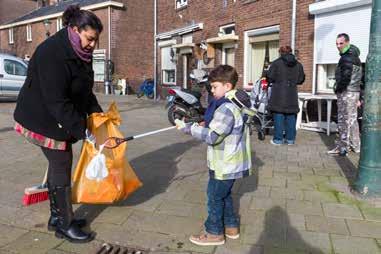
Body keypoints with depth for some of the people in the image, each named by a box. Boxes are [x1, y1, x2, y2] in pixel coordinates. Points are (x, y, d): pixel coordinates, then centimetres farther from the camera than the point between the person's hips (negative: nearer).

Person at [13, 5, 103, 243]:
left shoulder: (79, 54, 4)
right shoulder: (52, 54, -26)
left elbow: (84, 91, 10)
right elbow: (57, 101, -30)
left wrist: (98, 114, -1)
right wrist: (82, 130, -28)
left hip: (61, 119, 9)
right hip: (44, 120, -9)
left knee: (59, 165, 14)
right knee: (61, 167, -4)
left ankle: (57, 216, 29)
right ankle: (65, 225, 10)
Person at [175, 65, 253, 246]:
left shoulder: (227, 108, -25)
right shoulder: (235, 103, 8)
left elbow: (211, 136, -28)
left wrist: (187, 127, -22)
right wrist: (206, 125, 5)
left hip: (225, 164, -10)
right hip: (229, 161, 10)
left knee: (215, 197, 6)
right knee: (224, 195, 22)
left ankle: (214, 233, 22)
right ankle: (231, 227, 36)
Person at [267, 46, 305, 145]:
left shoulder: (276, 63, -6)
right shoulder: (298, 64, 7)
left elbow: (270, 77, -5)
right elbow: (301, 79, 12)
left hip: (279, 94, -3)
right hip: (292, 94, 4)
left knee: (279, 116, 1)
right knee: (291, 116, 9)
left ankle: (278, 139, 4)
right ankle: (290, 139, 15)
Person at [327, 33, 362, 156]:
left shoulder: (346, 58, -14)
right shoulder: (355, 57, 18)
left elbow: (346, 78, -25)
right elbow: (361, 78, 20)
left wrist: (337, 89, -8)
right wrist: (358, 98, 22)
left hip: (346, 93, -10)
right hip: (355, 91, 10)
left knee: (344, 120, -5)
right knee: (352, 119, 16)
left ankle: (342, 148, -1)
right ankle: (356, 146, 25)